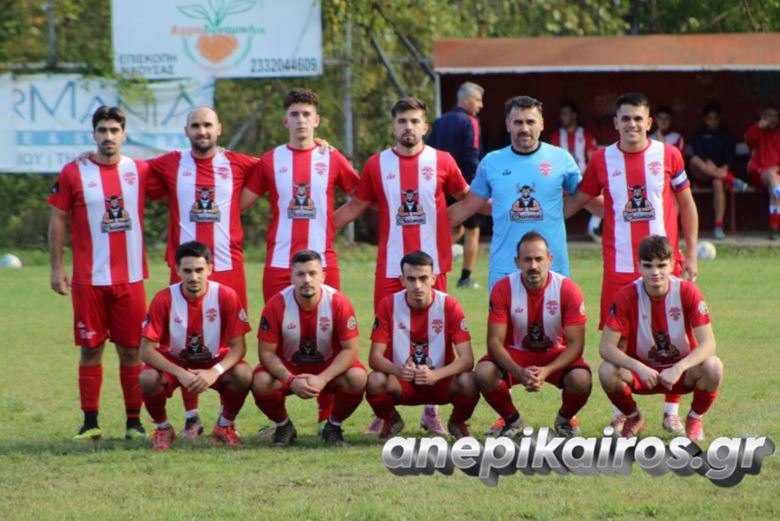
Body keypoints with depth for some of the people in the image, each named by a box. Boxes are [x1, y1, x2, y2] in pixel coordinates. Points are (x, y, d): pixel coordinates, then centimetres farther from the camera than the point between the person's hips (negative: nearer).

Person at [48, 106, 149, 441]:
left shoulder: (140, 172, 5)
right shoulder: (73, 173, -1)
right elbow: (58, 220, 3)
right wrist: (56, 268, 0)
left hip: (130, 278, 2)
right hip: (89, 279, -1)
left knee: (131, 349, 3)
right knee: (91, 348, 2)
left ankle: (134, 421, 9)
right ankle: (90, 423, 7)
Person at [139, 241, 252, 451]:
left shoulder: (226, 296, -18)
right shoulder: (164, 299, -19)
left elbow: (238, 346, -16)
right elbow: (146, 350, -19)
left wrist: (215, 372, -34)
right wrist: (180, 373, -33)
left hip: (215, 362, 0)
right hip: (173, 363, 0)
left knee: (243, 375, -30)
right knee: (148, 378, -32)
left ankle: (225, 425, 1)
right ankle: (162, 428, 0)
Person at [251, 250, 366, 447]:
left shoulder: (338, 303, -20)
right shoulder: (277, 305, -20)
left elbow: (351, 349, -17)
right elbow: (267, 353, -15)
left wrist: (322, 379, -30)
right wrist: (291, 381, -31)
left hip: (329, 367, 0)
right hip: (288, 368, 0)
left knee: (357, 378, -30)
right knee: (261, 382, -30)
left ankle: (334, 426, 0)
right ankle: (283, 426, 3)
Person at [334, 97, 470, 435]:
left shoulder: (442, 162, 3)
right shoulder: (378, 164, 5)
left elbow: (466, 197, 17)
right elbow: (355, 206, 14)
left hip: (431, 265, 0)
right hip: (390, 266, 1)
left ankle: (431, 412, 12)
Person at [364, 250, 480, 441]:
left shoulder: (450, 306, -14)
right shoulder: (389, 305, -12)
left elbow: (467, 359, -20)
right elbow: (375, 358, -15)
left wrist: (435, 375, -39)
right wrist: (399, 370, -38)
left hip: (441, 382, 0)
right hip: (402, 383, 0)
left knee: (468, 382, -32)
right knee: (375, 381, -32)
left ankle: (457, 422, 4)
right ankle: (391, 421, 4)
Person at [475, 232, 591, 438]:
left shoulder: (567, 289, -19)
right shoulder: (503, 289, -17)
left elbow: (576, 343, -18)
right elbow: (495, 341, -18)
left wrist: (547, 370, -34)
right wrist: (519, 372, -36)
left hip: (556, 355, 0)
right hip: (516, 354, 1)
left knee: (581, 380, -32)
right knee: (484, 373, -31)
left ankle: (565, 419, 6)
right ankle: (512, 420, 1)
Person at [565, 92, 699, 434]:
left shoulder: (668, 156, 2)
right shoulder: (602, 160, 3)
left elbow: (686, 205, 9)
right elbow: (578, 201, 12)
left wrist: (691, 254, 6)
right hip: (619, 264, 0)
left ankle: (671, 411, 11)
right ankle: (621, 412, 11)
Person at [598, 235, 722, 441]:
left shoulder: (688, 292, -17)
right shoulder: (627, 297, -17)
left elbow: (708, 344, -22)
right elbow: (606, 347, -19)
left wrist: (678, 369, -38)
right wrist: (638, 368, -36)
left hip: (682, 370, 0)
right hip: (641, 372, 0)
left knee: (712, 367, -32)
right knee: (607, 372, -30)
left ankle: (695, 419, 0)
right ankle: (633, 418, 3)